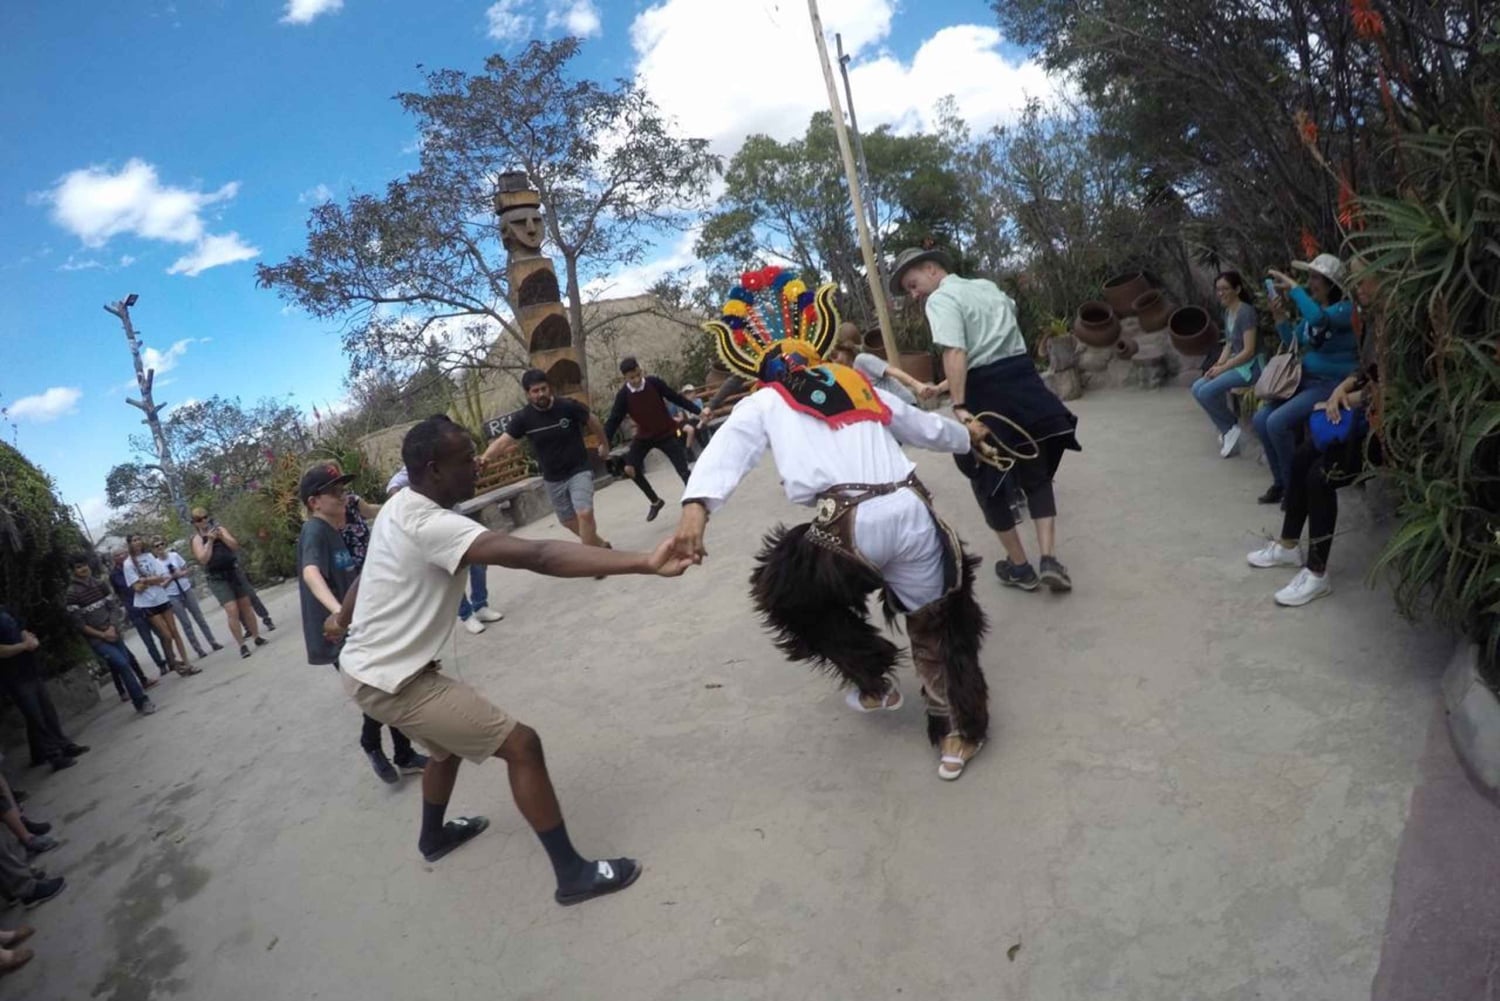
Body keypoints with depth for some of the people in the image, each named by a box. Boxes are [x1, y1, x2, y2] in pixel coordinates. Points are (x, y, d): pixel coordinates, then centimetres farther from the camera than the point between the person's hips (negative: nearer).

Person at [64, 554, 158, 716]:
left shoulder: (99, 585, 4)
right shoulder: (71, 594, -12)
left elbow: (111, 607, 7)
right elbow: (79, 624, -12)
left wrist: (111, 628, -9)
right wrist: (102, 635, -11)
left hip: (112, 633, 6)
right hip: (96, 639, -5)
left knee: (118, 665, 10)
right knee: (122, 664, -16)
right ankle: (141, 702, -12)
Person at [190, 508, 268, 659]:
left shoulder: (220, 529, 7)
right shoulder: (197, 539, -1)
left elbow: (235, 546, -1)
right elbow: (203, 559, -13)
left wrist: (221, 537, -14)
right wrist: (210, 541, -16)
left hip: (234, 571, 3)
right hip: (217, 578, -3)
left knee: (246, 606, 10)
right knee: (232, 610, -13)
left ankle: (256, 636, 24)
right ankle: (241, 645, -6)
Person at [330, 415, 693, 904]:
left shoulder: (399, 508, 2)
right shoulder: (432, 525, -30)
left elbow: (367, 573, 21)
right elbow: (537, 556, -42)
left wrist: (343, 617, 40)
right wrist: (645, 562, -49)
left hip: (370, 669, 10)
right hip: (390, 681, -10)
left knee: (451, 743, 32)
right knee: (521, 744, -10)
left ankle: (434, 835, 56)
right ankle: (572, 874, 0)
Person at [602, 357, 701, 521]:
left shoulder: (654, 382, -17)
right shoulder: (623, 395, -16)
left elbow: (676, 398, -7)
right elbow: (614, 419, -14)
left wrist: (698, 411, -6)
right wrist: (605, 442, -26)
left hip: (668, 433, -2)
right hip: (644, 436, 2)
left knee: (683, 470, -7)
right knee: (630, 468, -11)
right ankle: (655, 501, 8)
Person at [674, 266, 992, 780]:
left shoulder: (763, 403, 15)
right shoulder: (860, 384, 26)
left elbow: (727, 449, -5)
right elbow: (926, 427, 38)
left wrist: (696, 505, -18)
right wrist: (965, 435, 58)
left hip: (852, 524, -4)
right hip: (913, 511, 5)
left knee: (787, 590, 24)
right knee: (935, 623, 23)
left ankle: (873, 681, 30)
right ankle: (960, 732, 36)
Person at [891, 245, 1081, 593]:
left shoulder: (940, 300, -7)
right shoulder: (987, 286, 18)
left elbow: (955, 353, -21)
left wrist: (959, 406, -27)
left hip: (986, 392, -7)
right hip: (1023, 378, 7)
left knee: (987, 480, 10)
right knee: (1037, 473, 16)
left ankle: (1019, 567, 18)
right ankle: (1049, 559, 5)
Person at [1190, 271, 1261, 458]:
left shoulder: (1246, 312, -17)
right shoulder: (1228, 312, 10)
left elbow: (1249, 351, -21)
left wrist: (1223, 368, -18)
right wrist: (1217, 364, -1)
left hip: (1250, 366, -9)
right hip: (1236, 363, 9)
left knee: (1207, 392, -22)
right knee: (1197, 388, -4)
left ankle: (1230, 427, -1)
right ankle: (1227, 429, 3)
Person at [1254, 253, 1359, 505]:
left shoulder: (1345, 308, -14)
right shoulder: (1312, 307, 9)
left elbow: (1318, 318, -36)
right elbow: (1294, 343, 17)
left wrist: (1292, 285, -28)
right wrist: (1280, 317, 0)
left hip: (1332, 384, -8)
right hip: (1306, 379, 8)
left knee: (1277, 422, -23)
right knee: (1261, 419, -5)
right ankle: (1280, 482, 8)